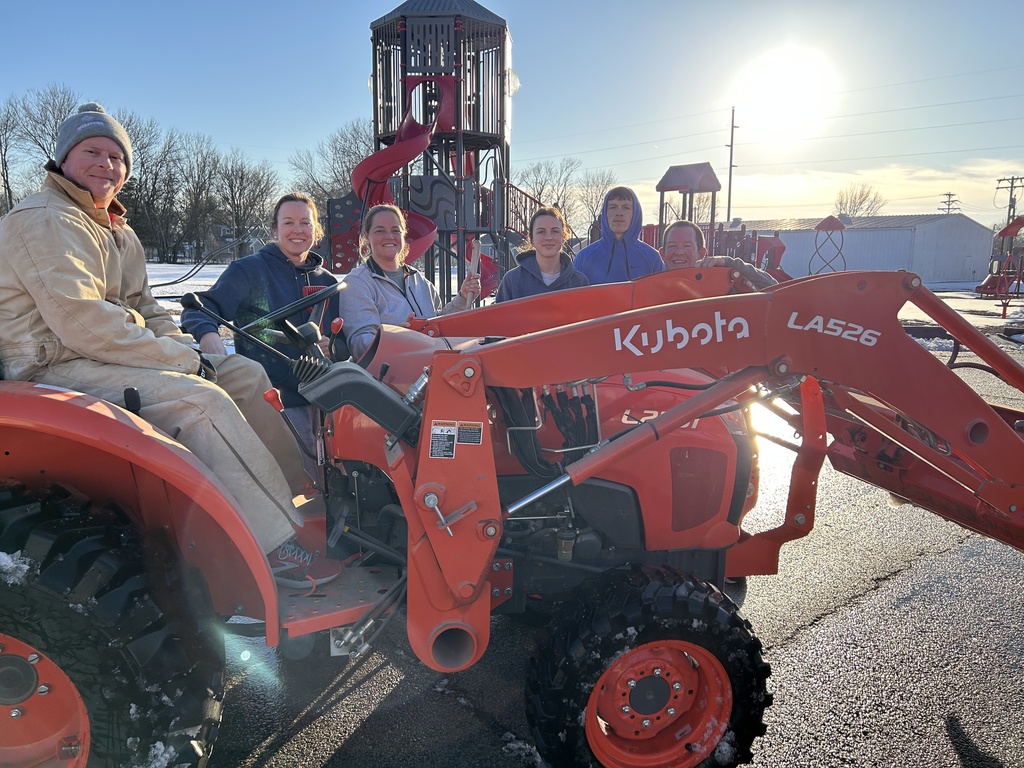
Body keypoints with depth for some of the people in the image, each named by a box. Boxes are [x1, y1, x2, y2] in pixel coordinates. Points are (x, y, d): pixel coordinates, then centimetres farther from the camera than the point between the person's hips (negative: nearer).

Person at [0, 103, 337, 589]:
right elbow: (82, 324, -23)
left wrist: (188, 348, 0)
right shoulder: (43, 221, -12)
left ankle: (305, 490, 1)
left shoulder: (117, 231, 19)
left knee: (246, 375, 2)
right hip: (59, 366, -10)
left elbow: (143, 307, 21)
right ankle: (275, 542, -30)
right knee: (197, 398, -31)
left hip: (117, 354, 10)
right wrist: (182, 359, -19)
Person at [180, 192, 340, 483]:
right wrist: (208, 333, -27)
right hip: (276, 402, -4)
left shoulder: (327, 283, 18)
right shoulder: (249, 270, 4)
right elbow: (199, 308, -4)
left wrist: (332, 347, -4)